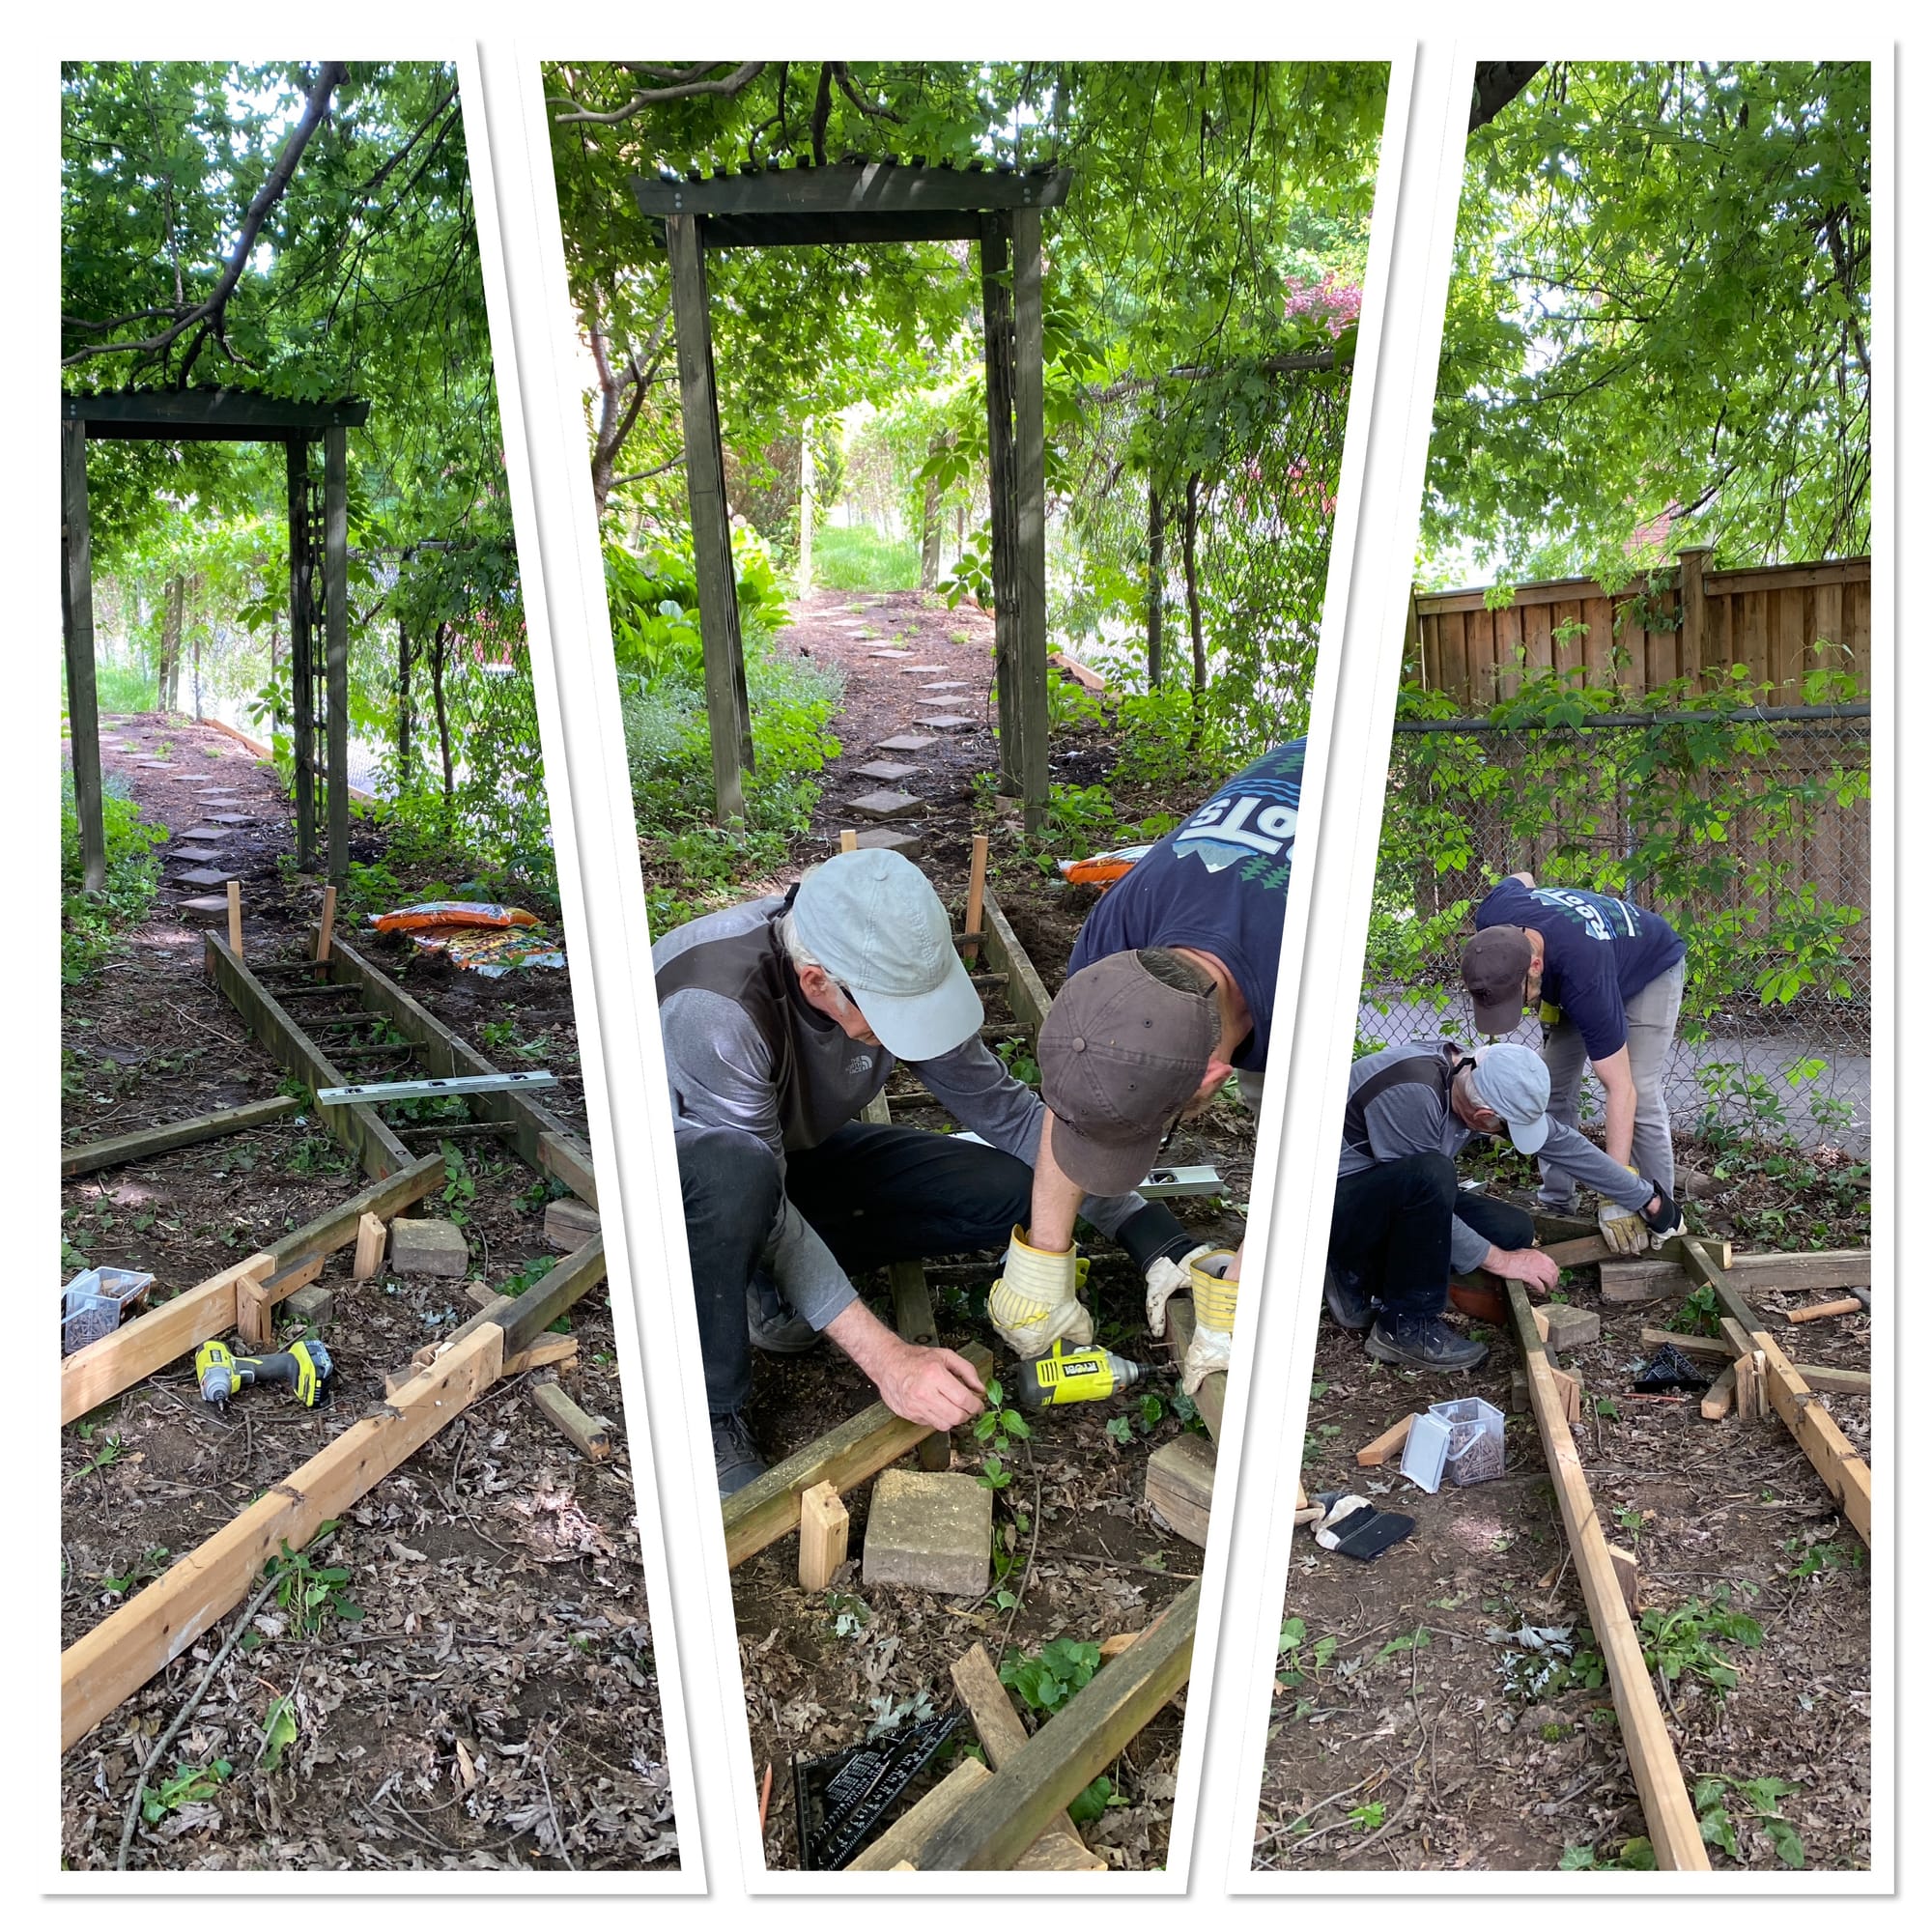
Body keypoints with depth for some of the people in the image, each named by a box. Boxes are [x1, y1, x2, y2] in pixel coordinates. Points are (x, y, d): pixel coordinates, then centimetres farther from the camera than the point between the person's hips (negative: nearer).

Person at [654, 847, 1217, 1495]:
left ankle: (778, 1282, -4)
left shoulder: (894, 968, -21)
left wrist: (1149, 1232, -18)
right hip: (682, 1154, -5)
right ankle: (707, 1418, -21)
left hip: (801, 1150, 5)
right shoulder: (715, 1008, -38)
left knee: (1012, 1194, -14)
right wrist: (886, 1357, -38)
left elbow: (1001, 1106, -12)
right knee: (736, 1175, -43)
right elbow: (757, 1197, -35)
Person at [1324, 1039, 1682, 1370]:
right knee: (1430, 1173, -34)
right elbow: (1420, 1178, -27)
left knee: (1515, 1231, -3)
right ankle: (1405, 1325, -17)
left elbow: (1563, 1143, 5)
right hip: (1334, 1203, -9)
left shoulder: (1481, 1078, -5)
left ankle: (1364, 1278, 5)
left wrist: (1645, 1198, 14)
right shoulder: (1411, 1094, -31)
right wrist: (1500, 1260, -17)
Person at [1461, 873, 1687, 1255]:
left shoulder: (1584, 979, -47)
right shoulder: (1492, 919, -32)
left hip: (1651, 969, -6)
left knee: (1640, 1094, -19)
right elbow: (1521, 878, -4)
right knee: (1553, 1086, 2)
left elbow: (1620, 1089, -42)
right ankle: (1556, 1204, 12)